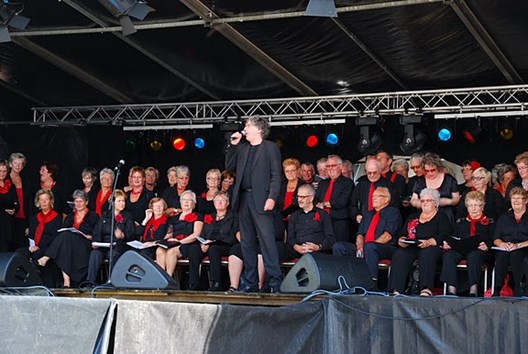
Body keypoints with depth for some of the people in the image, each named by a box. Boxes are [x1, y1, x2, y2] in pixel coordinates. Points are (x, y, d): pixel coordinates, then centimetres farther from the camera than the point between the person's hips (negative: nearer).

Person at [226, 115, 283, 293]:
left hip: (261, 200, -6)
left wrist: (272, 197, -16)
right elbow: (229, 166, 16)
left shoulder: (270, 148, 1)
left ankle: (275, 282, -11)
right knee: (247, 242, 8)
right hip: (243, 199, 7)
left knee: (267, 240, -11)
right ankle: (250, 282, 13)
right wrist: (233, 145, 8)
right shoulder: (242, 148, 19)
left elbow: (276, 175, -5)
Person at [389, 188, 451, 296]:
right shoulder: (412, 218, 28)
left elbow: (444, 236, -3)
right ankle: (396, 290, -40)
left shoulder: (441, 217, 13)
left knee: (426, 253, -39)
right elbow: (402, 233, 20)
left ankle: (426, 289, -49)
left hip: (433, 248, -3)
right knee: (399, 254, -29)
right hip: (411, 247, 3)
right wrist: (401, 240, -5)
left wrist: (429, 242, -21)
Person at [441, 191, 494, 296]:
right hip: (461, 250, 3)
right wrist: (447, 244, -3)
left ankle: (473, 290, -49)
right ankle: (451, 290, -42)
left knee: (473, 255, -40)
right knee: (448, 255, -32)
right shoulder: (460, 222, 32)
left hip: (479, 251, -3)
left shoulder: (490, 222, 21)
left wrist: (487, 247, -17)